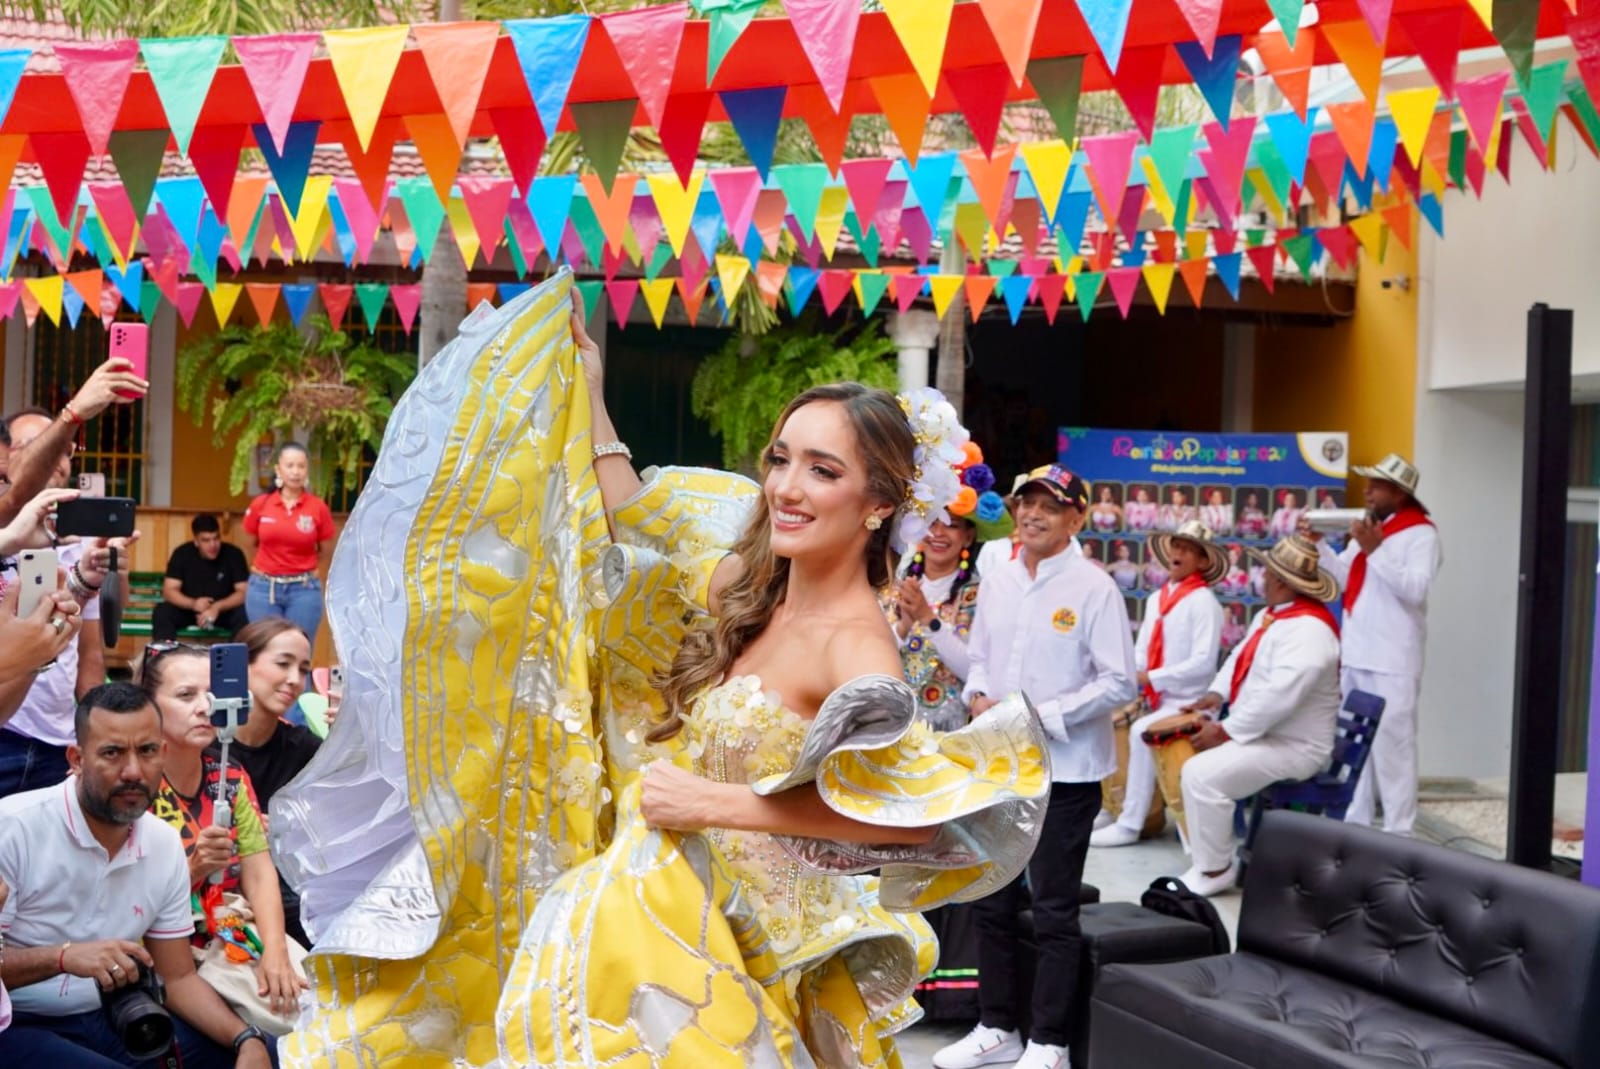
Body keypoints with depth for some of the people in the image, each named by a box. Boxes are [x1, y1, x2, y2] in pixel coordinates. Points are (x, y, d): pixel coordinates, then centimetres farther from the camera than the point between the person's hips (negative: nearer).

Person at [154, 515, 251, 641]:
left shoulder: (233, 554, -14)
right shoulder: (182, 554, -11)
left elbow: (244, 592, -17)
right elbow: (169, 591, -13)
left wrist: (217, 607, -34)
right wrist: (193, 604, -34)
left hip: (224, 610, -1)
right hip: (189, 609, 1)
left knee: (244, 614, -33)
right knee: (162, 611, -28)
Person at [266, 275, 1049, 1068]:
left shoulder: (854, 646, -22)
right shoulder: (748, 587, 1)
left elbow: (916, 811, -36)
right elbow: (637, 525, 20)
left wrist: (715, 804, -29)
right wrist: (588, 395, 23)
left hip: (740, 938, -7)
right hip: (667, 902, 7)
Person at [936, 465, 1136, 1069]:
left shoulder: (1094, 589, -11)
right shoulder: (995, 585, 8)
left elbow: (1119, 684, -14)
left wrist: (1041, 715, -19)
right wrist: (977, 698, -5)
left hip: (1064, 770, -6)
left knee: (1054, 911, 3)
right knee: (991, 902, 14)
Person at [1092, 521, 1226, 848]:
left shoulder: (1203, 602, -11)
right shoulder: (1156, 599, 11)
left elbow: (1203, 662, -18)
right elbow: (1141, 650, 13)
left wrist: (1150, 678, -20)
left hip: (1186, 702, -8)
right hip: (1154, 698, 8)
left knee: (1140, 732, -27)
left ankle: (1130, 825, -19)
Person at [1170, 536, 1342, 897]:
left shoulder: (1308, 629, -25)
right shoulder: (1271, 614, 8)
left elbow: (1278, 697, -32)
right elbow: (1240, 658, 20)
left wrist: (1225, 731, -25)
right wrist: (1216, 694, 2)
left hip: (1292, 746, -11)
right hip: (1259, 732, 11)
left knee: (1202, 773, -25)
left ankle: (1214, 870, -9)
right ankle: (1208, 853, 13)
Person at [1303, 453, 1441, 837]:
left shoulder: (1420, 533, -9)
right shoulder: (1369, 525, 15)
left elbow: (1415, 588, -20)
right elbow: (1344, 574, 18)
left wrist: (1375, 550, -23)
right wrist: (1318, 544, 5)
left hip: (1391, 661, -8)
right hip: (1355, 653, 8)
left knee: (1392, 744, -7)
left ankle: (1397, 833, -2)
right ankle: (1355, 822, 23)